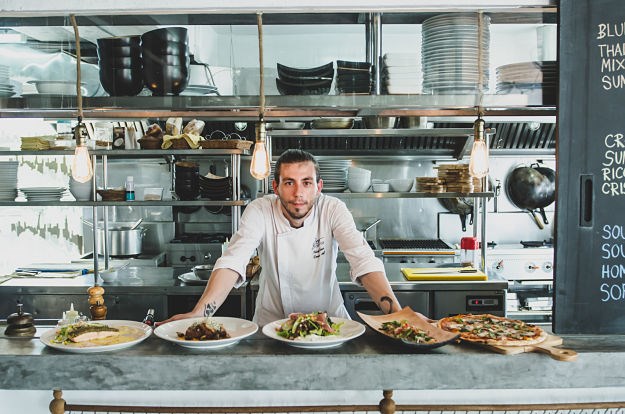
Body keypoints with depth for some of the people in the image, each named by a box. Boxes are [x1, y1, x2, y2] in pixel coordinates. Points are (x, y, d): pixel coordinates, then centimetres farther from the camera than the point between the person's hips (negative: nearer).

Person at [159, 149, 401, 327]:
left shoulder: (333, 210, -13)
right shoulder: (259, 211, -13)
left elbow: (363, 261, -23)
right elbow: (232, 262, -24)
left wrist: (396, 312, -39)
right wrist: (199, 313, -40)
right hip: (272, 320, 0)